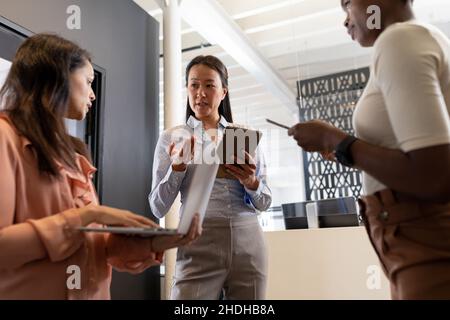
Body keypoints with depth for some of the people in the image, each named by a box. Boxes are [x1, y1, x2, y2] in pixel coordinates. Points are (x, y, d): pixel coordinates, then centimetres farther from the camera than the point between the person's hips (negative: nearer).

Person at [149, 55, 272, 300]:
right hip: (199, 245, -2)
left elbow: (264, 203, 10)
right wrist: (177, 167, -13)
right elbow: (158, 208, 1)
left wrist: (251, 183, -10)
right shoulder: (172, 137, 4)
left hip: (247, 243, 3)